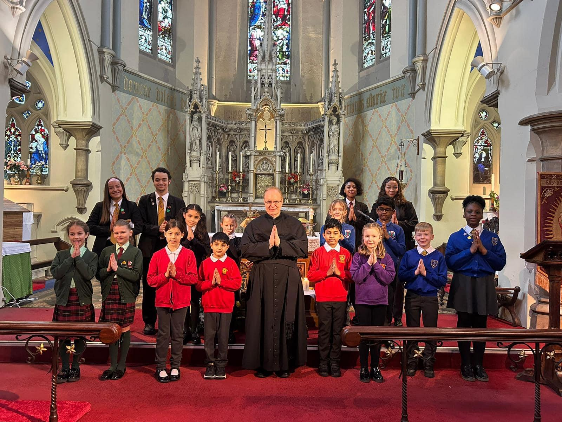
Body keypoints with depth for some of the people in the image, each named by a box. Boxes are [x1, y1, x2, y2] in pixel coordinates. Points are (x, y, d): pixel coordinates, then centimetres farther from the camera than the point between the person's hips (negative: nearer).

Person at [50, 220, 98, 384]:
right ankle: (64, 368, 22)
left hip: (82, 301, -1)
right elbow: (55, 272, -9)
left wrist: (78, 257, -14)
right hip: (64, 300, 2)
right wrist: (71, 258, -13)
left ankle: (75, 368, 23)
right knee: (63, 336, 7)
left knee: (80, 335, 6)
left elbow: (89, 274, -15)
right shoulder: (61, 255, 6)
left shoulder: (92, 256, 0)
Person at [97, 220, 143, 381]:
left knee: (125, 330, 6)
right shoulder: (106, 251, 10)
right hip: (109, 296, 3)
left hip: (127, 297, -2)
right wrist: (108, 269, -12)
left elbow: (136, 275, -11)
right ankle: (113, 366, 18)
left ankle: (121, 366, 18)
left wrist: (117, 268, -13)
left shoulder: (136, 252, -1)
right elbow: (98, 274, 7)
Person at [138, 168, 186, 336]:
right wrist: (158, 229, -15)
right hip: (149, 249, 1)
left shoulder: (178, 202, 10)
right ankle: (149, 323, 16)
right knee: (149, 287, 4)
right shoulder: (145, 200, 10)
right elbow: (141, 225, 1)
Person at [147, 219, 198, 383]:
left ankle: (175, 367, 20)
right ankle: (161, 368, 16)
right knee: (163, 334, 6)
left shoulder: (188, 254, -1)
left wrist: (176, 274, -19)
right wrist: (165, 275, -16)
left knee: (178, 334, 8)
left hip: (181, 300, 0)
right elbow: (150, 279, -1)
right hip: (162, 300, 1)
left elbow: (193, 278, -8)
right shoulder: (157, 255, 3)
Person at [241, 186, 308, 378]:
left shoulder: (294, 224, 9)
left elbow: (303, 248, -4)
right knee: (263, 320, 1)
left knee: (286, 319, 2)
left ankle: (285, 364, 13)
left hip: (288, 278, 0)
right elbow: (245, 249, -3)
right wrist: (267, 245, -14)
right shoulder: (254, 225, 10)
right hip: (262, 277, 0)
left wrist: (280, 243, -12)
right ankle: (263, 364, 12)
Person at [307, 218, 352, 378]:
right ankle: (323, 363, 13)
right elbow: (311, 275, -2)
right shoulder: (318, 253, 5)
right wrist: (327, 272, -12)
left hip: (341, 298, 1)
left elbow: (352, 275, 3)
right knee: (324, 331, 3)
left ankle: (335, 363, 14)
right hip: (323, 298, -1)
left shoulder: (346, 253, 8)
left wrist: (340, 272, -13)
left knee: (338, 331, 4)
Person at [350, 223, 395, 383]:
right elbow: (355, 277, -12)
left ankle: (375, 367, 22)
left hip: (380, 301, 1)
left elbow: (389, 278, -9)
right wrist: (368, 264, -17)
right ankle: (364, 368, 17)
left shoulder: (386, 257, 2)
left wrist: (376, 264, -15)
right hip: (362, 301, -1)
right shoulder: (358, 256, -2)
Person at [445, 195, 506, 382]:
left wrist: (484, 250, -13)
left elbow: (500, 263, 0)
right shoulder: (455, 237, 3)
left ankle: (479, 365, 20)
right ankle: (466, 365, 16)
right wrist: (471, 250, -15)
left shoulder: (492, 237, 7)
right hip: (463, 284, -1)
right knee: (464, 324, 4)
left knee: (480, 325, 7)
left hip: (484, 285, 1)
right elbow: (450, 262, -9)